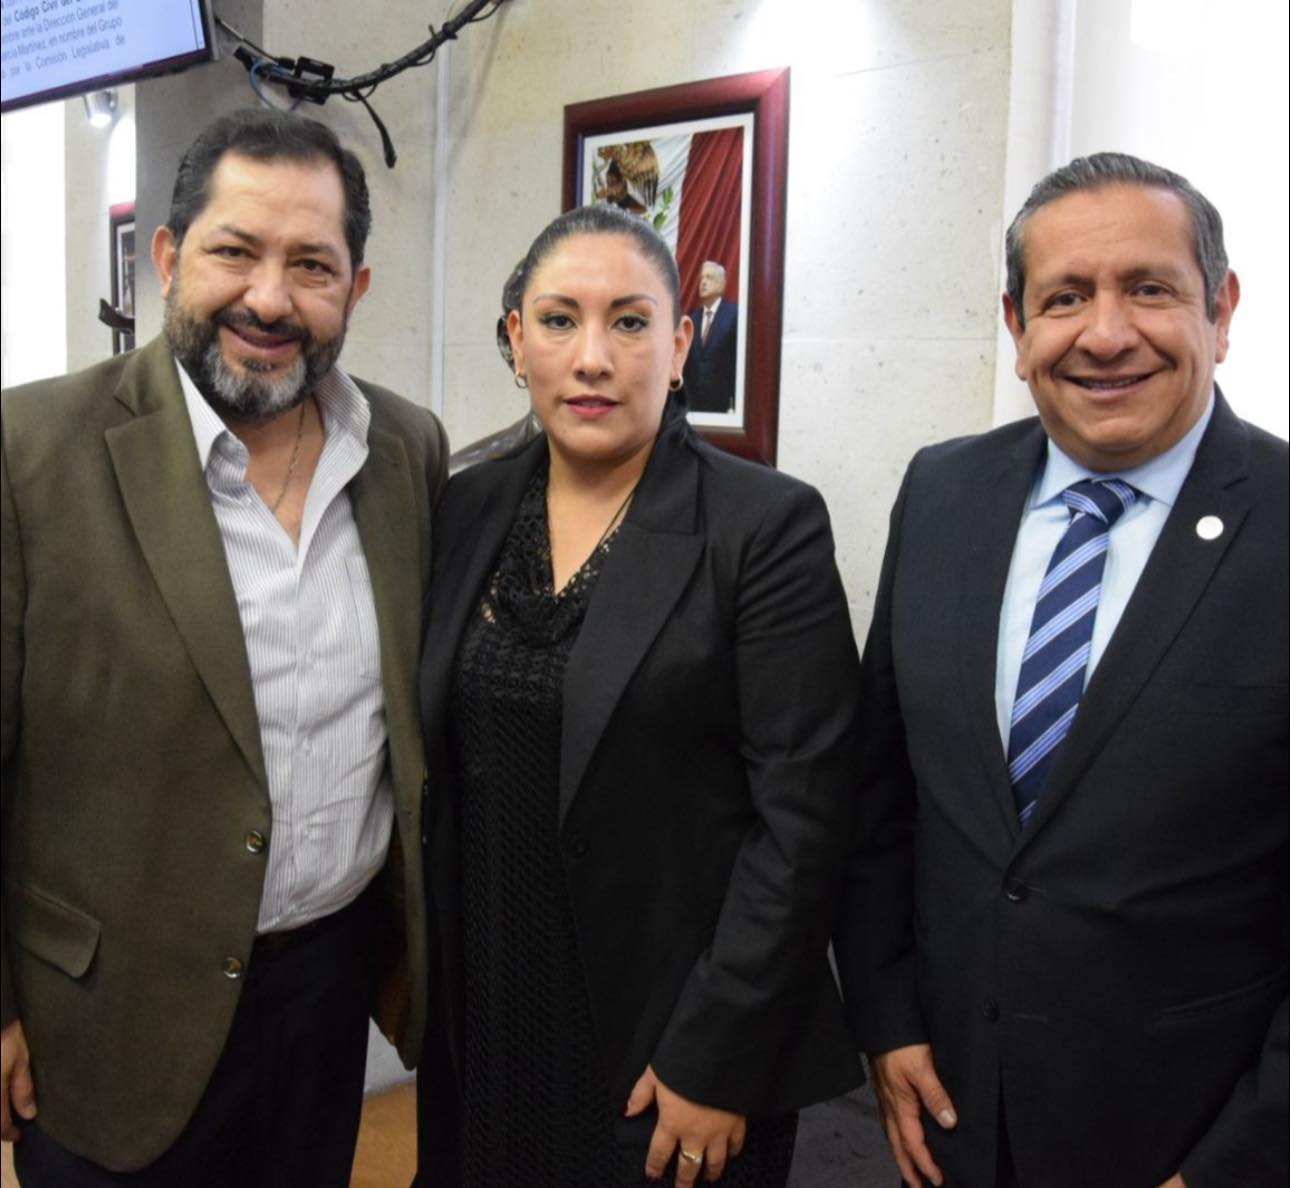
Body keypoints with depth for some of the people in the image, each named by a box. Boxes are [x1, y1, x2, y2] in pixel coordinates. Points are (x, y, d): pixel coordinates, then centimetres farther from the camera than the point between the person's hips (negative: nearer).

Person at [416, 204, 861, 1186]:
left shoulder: (769, 527, -13)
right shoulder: (467, 510, 2)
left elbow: (801, 816, -15)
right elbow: (439, 765, 9)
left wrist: (715, 1060, -15)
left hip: (671, 1035, -4)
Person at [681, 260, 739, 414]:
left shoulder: (735, 314, -4)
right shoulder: (693, 316, 14)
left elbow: (740, 359, -8)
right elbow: (687, 360, 14)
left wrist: (735, 403, -14)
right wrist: (684, 400, 5)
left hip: (723, 402, -5)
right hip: (693, 402, 5)